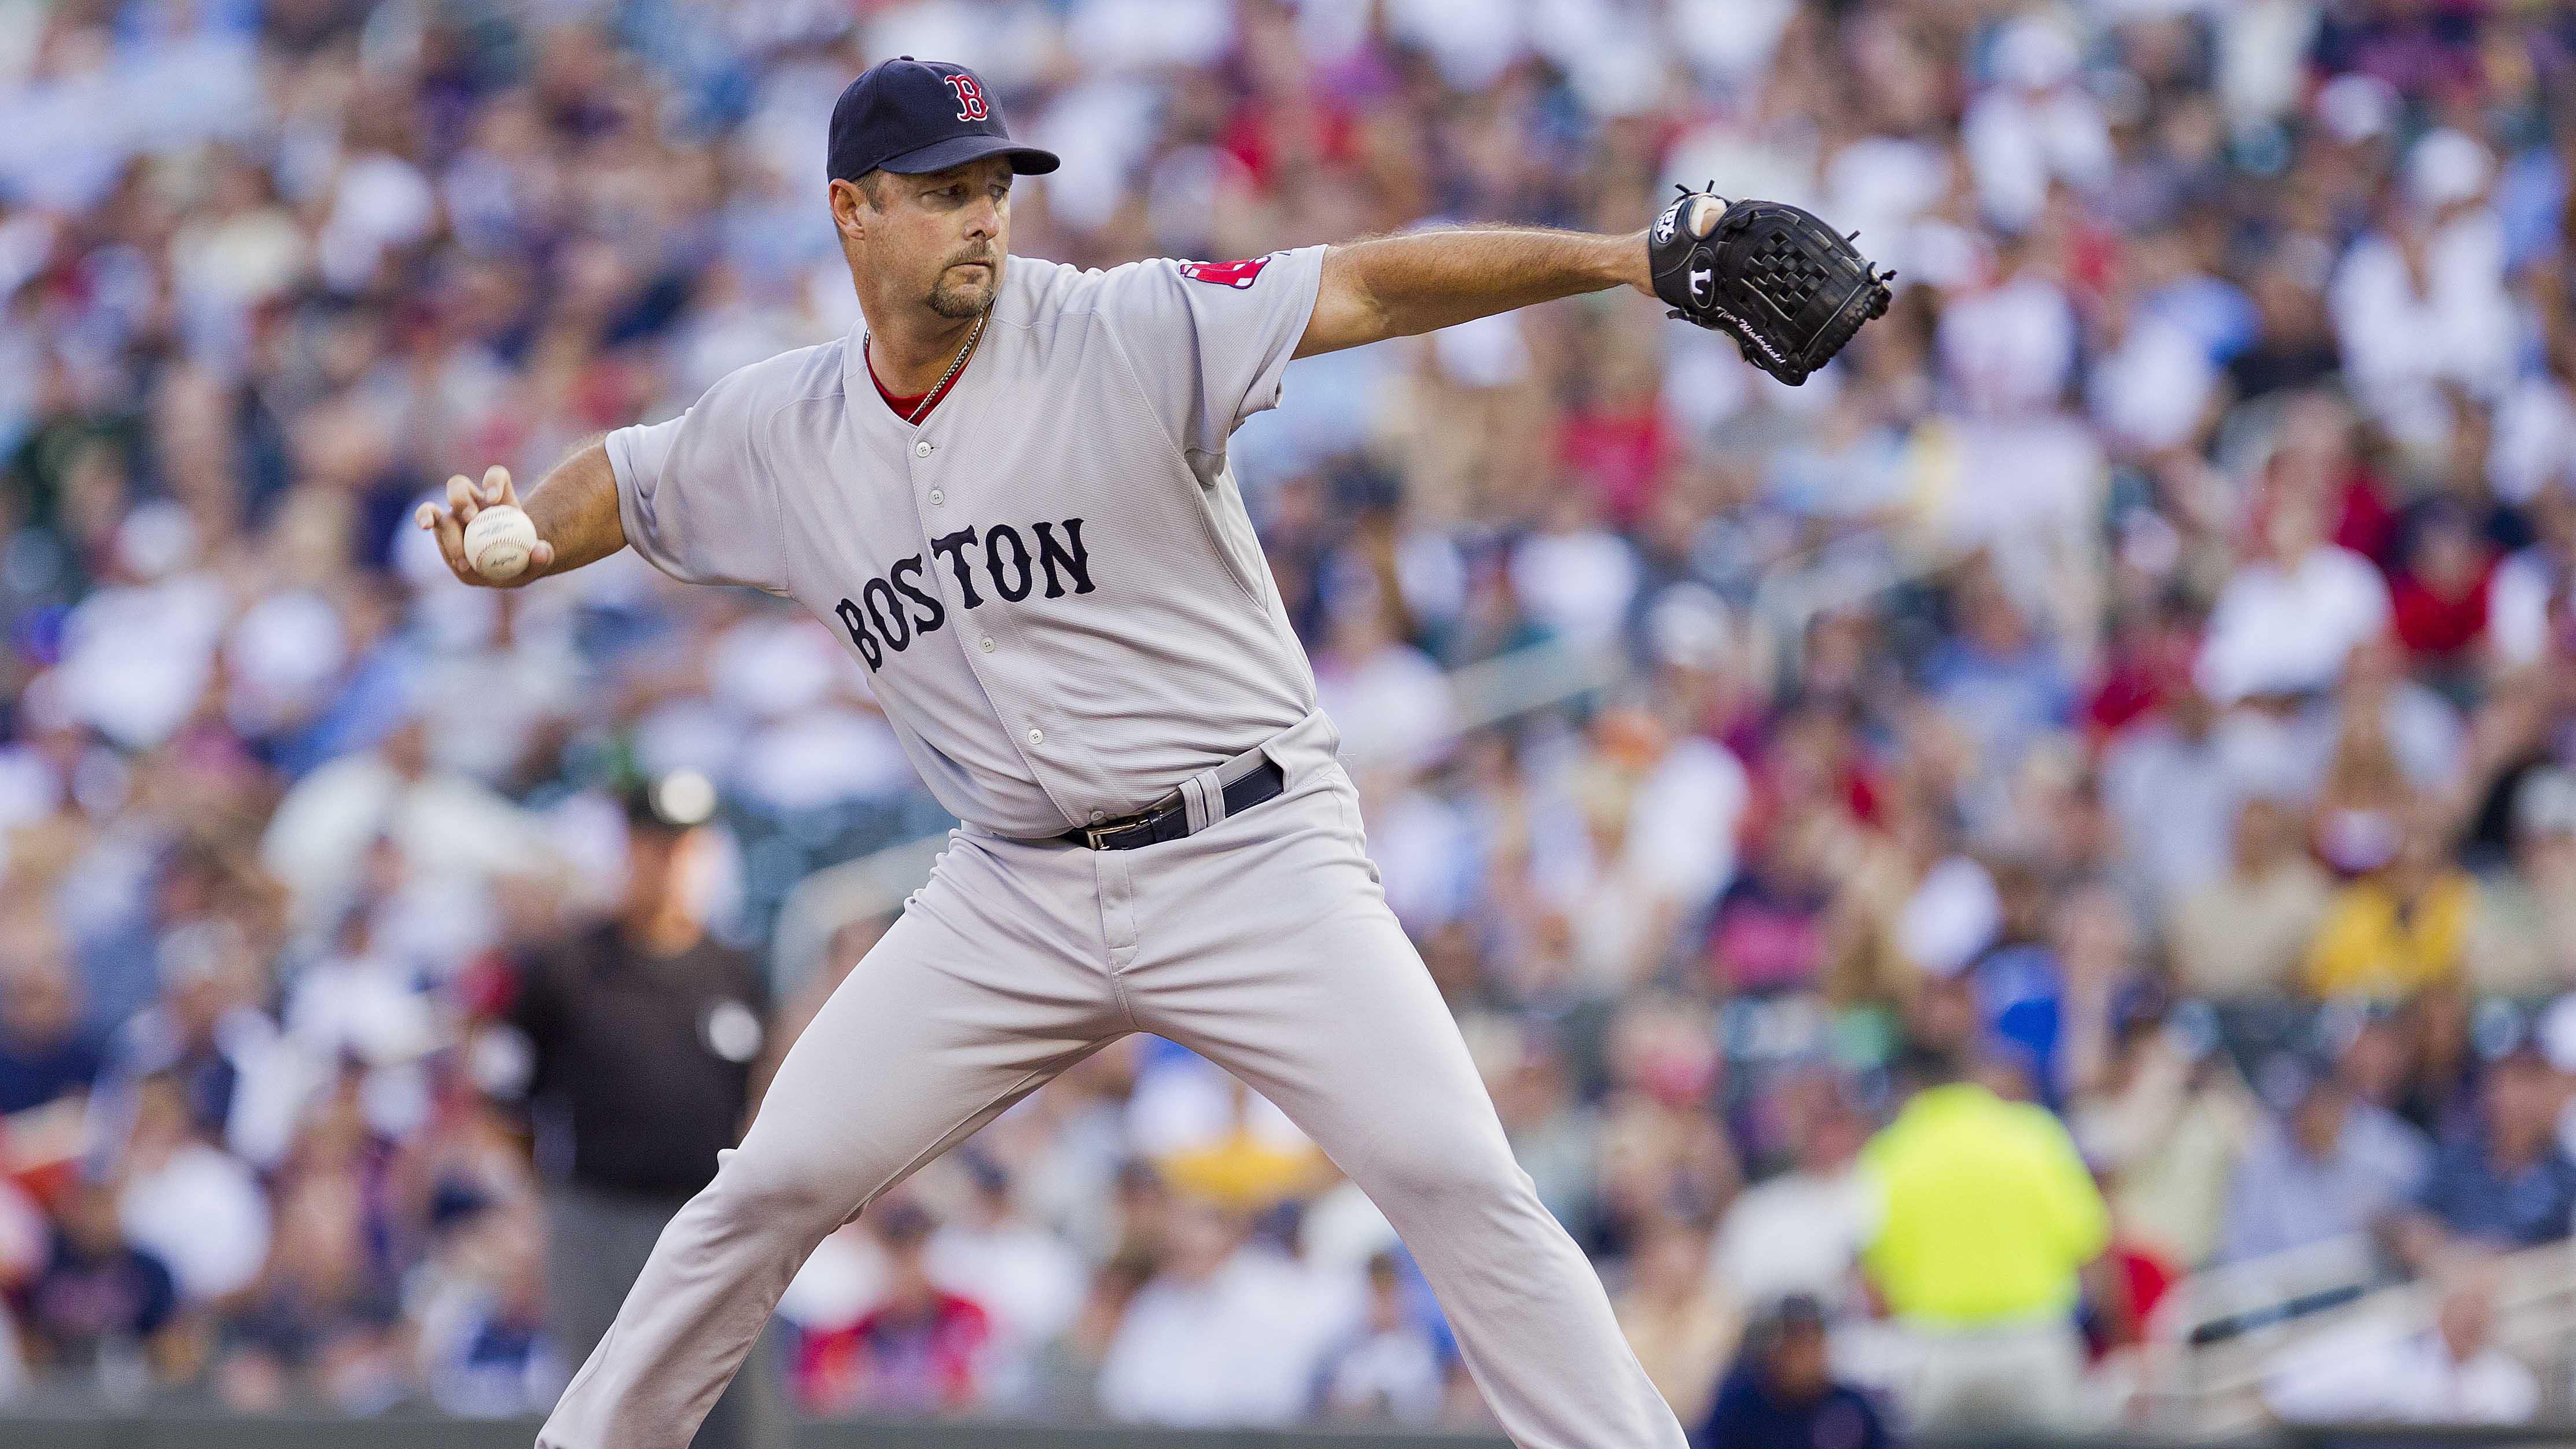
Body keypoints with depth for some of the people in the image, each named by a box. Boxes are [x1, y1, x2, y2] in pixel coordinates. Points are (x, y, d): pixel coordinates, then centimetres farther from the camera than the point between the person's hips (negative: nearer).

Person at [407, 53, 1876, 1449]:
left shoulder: (1122, 335, -11)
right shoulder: (779, 431, 3)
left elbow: (1370, 286, -21)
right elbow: (608, 488, 19)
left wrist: (1631, 259, -32)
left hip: (1254, 856, -4)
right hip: (1017, 896, 4)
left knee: (1456, 1182, -16)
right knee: (771, 1191, 2)